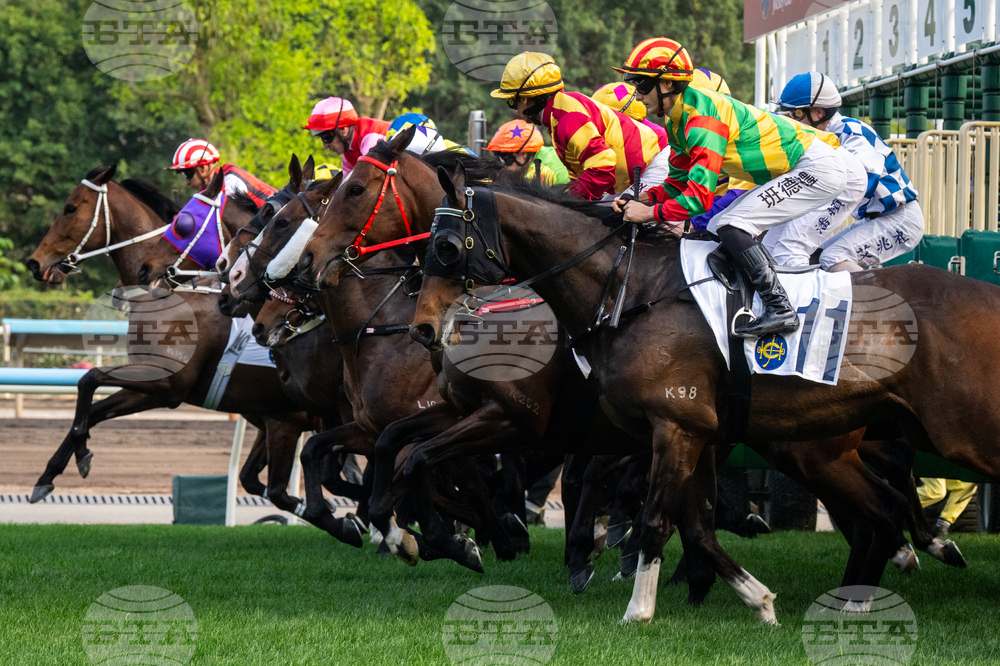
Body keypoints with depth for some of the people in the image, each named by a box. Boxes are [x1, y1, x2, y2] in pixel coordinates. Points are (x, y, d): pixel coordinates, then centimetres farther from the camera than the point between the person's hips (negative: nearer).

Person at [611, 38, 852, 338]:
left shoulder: (702, 115, -25)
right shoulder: (678, 117, 7)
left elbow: (702, 195, -29)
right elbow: (681, 181, 13)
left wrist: (650, 213, -22)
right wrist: (643, 199, -3)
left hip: (817, 167, -11)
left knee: (731, 226, -20)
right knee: (717, 229, 10)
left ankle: (780, 310, -18)